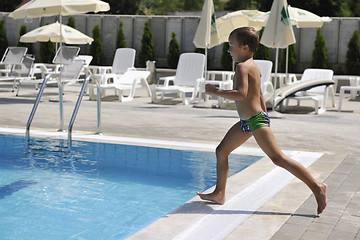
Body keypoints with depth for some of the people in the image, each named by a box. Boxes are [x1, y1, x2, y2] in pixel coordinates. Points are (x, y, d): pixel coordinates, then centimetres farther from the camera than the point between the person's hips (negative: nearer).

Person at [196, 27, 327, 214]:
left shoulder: (242, 66, -16)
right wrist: (264, 118, 25)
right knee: (221, 151, 14)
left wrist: (215, 92, -23)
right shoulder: (253, 66, 14)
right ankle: (219, 194, 21)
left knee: (278, 159, -10)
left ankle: (317, 187, -5)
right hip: (247, 122, 11)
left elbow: (241, 94, -31)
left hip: (255, 121, -11)